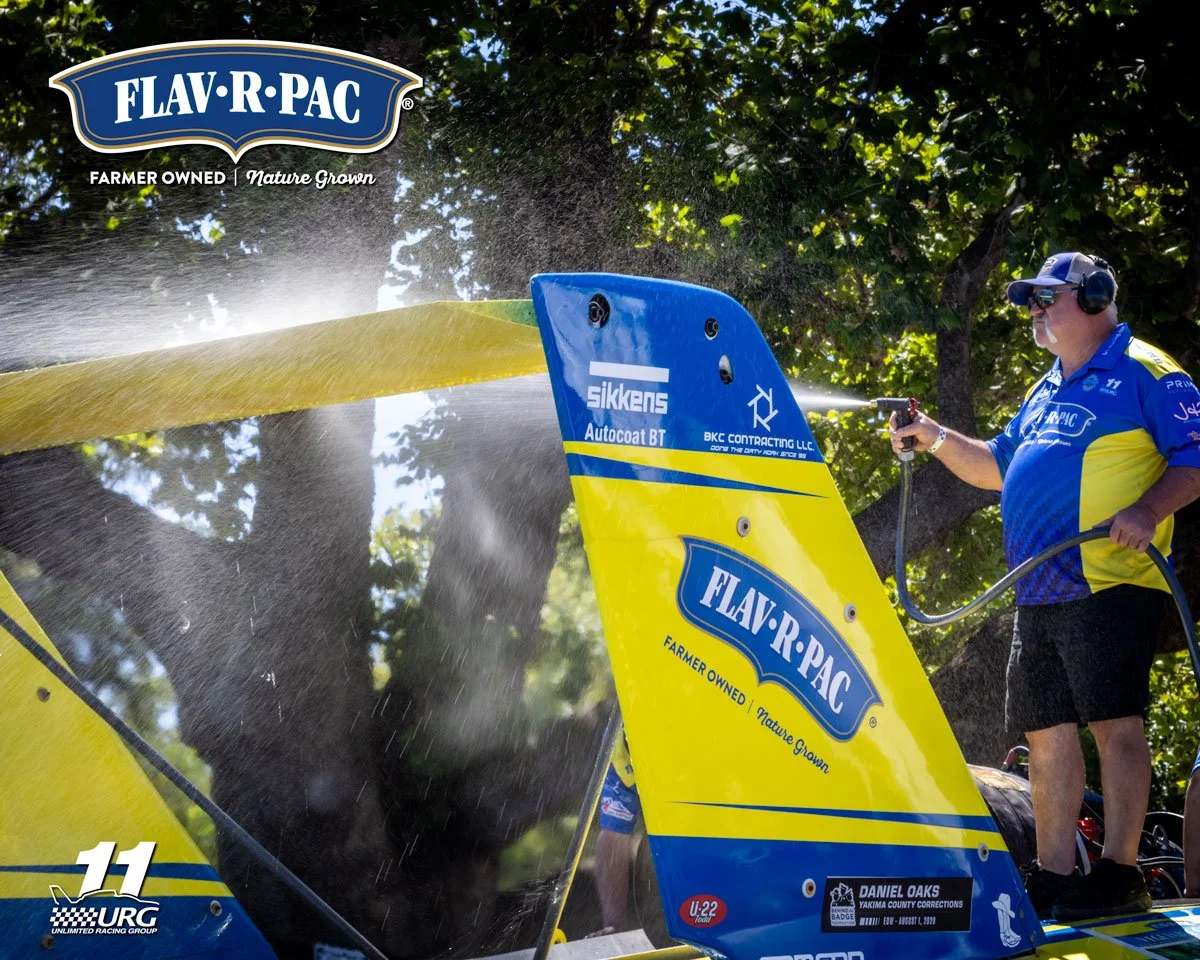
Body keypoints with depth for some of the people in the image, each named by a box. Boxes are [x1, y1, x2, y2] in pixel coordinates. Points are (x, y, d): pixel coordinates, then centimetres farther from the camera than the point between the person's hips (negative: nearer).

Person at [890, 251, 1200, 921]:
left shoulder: (1146, 373, -1)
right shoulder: (1047, 393, 25)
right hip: (1039, 594, 8)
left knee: (1115, 721, -10)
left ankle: (1120, 872, -7)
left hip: (1110, 584, -8)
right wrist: (938, 439, 16)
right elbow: (999, 468, 31)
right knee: (1047, 729, 8)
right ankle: (1054, 876, 14)